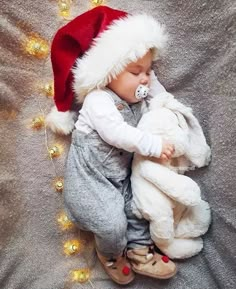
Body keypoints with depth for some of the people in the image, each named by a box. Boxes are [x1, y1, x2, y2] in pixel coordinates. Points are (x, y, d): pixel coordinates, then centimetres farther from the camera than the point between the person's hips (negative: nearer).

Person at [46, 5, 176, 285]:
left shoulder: (139, 100, 5)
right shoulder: (98, 101, -22)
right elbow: (116, 133, -33)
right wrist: (154, 145, -32)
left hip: (120, 173, 8)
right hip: (91, 175, -8)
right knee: (112, 222, -10)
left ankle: (139, 251, 32)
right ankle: (111, 255, 23)